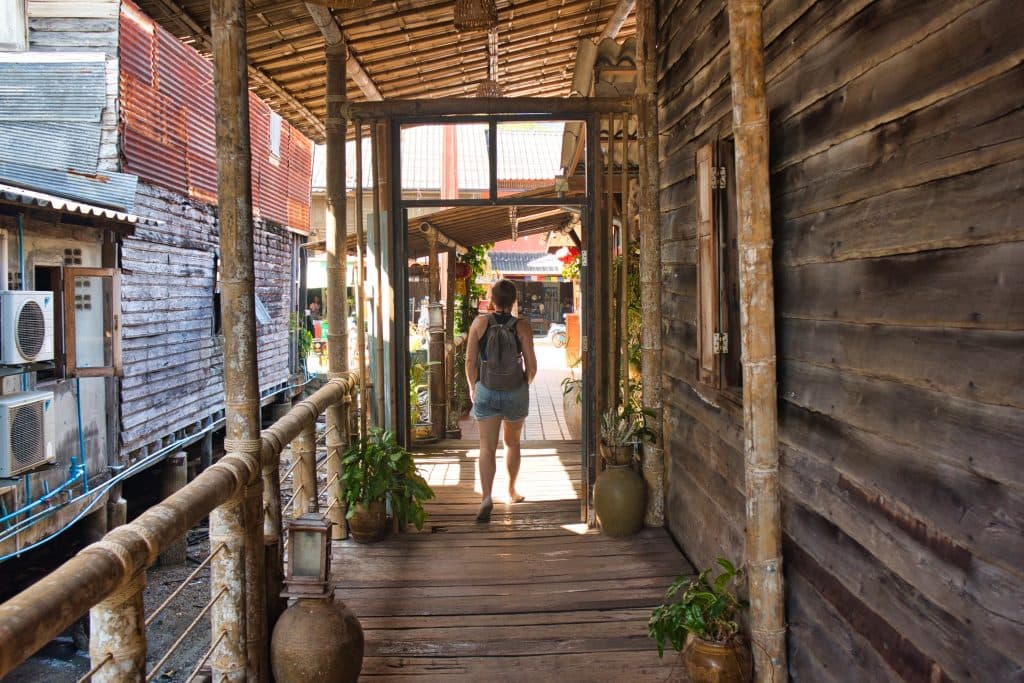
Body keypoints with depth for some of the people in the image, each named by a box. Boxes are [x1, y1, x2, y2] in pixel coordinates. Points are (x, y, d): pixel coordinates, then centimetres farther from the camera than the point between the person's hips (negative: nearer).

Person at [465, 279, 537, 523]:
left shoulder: (480, 323, -5)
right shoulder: (522, 326, -7)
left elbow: (470, 360, -4)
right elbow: (531, 365, -6)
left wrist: (472, 387, 11)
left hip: (486, 391, 0)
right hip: (516, 392, 1)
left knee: (487, 448, -1)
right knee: (512, 443, 20)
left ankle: (487, 497, -18)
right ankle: (511, 491, 34)